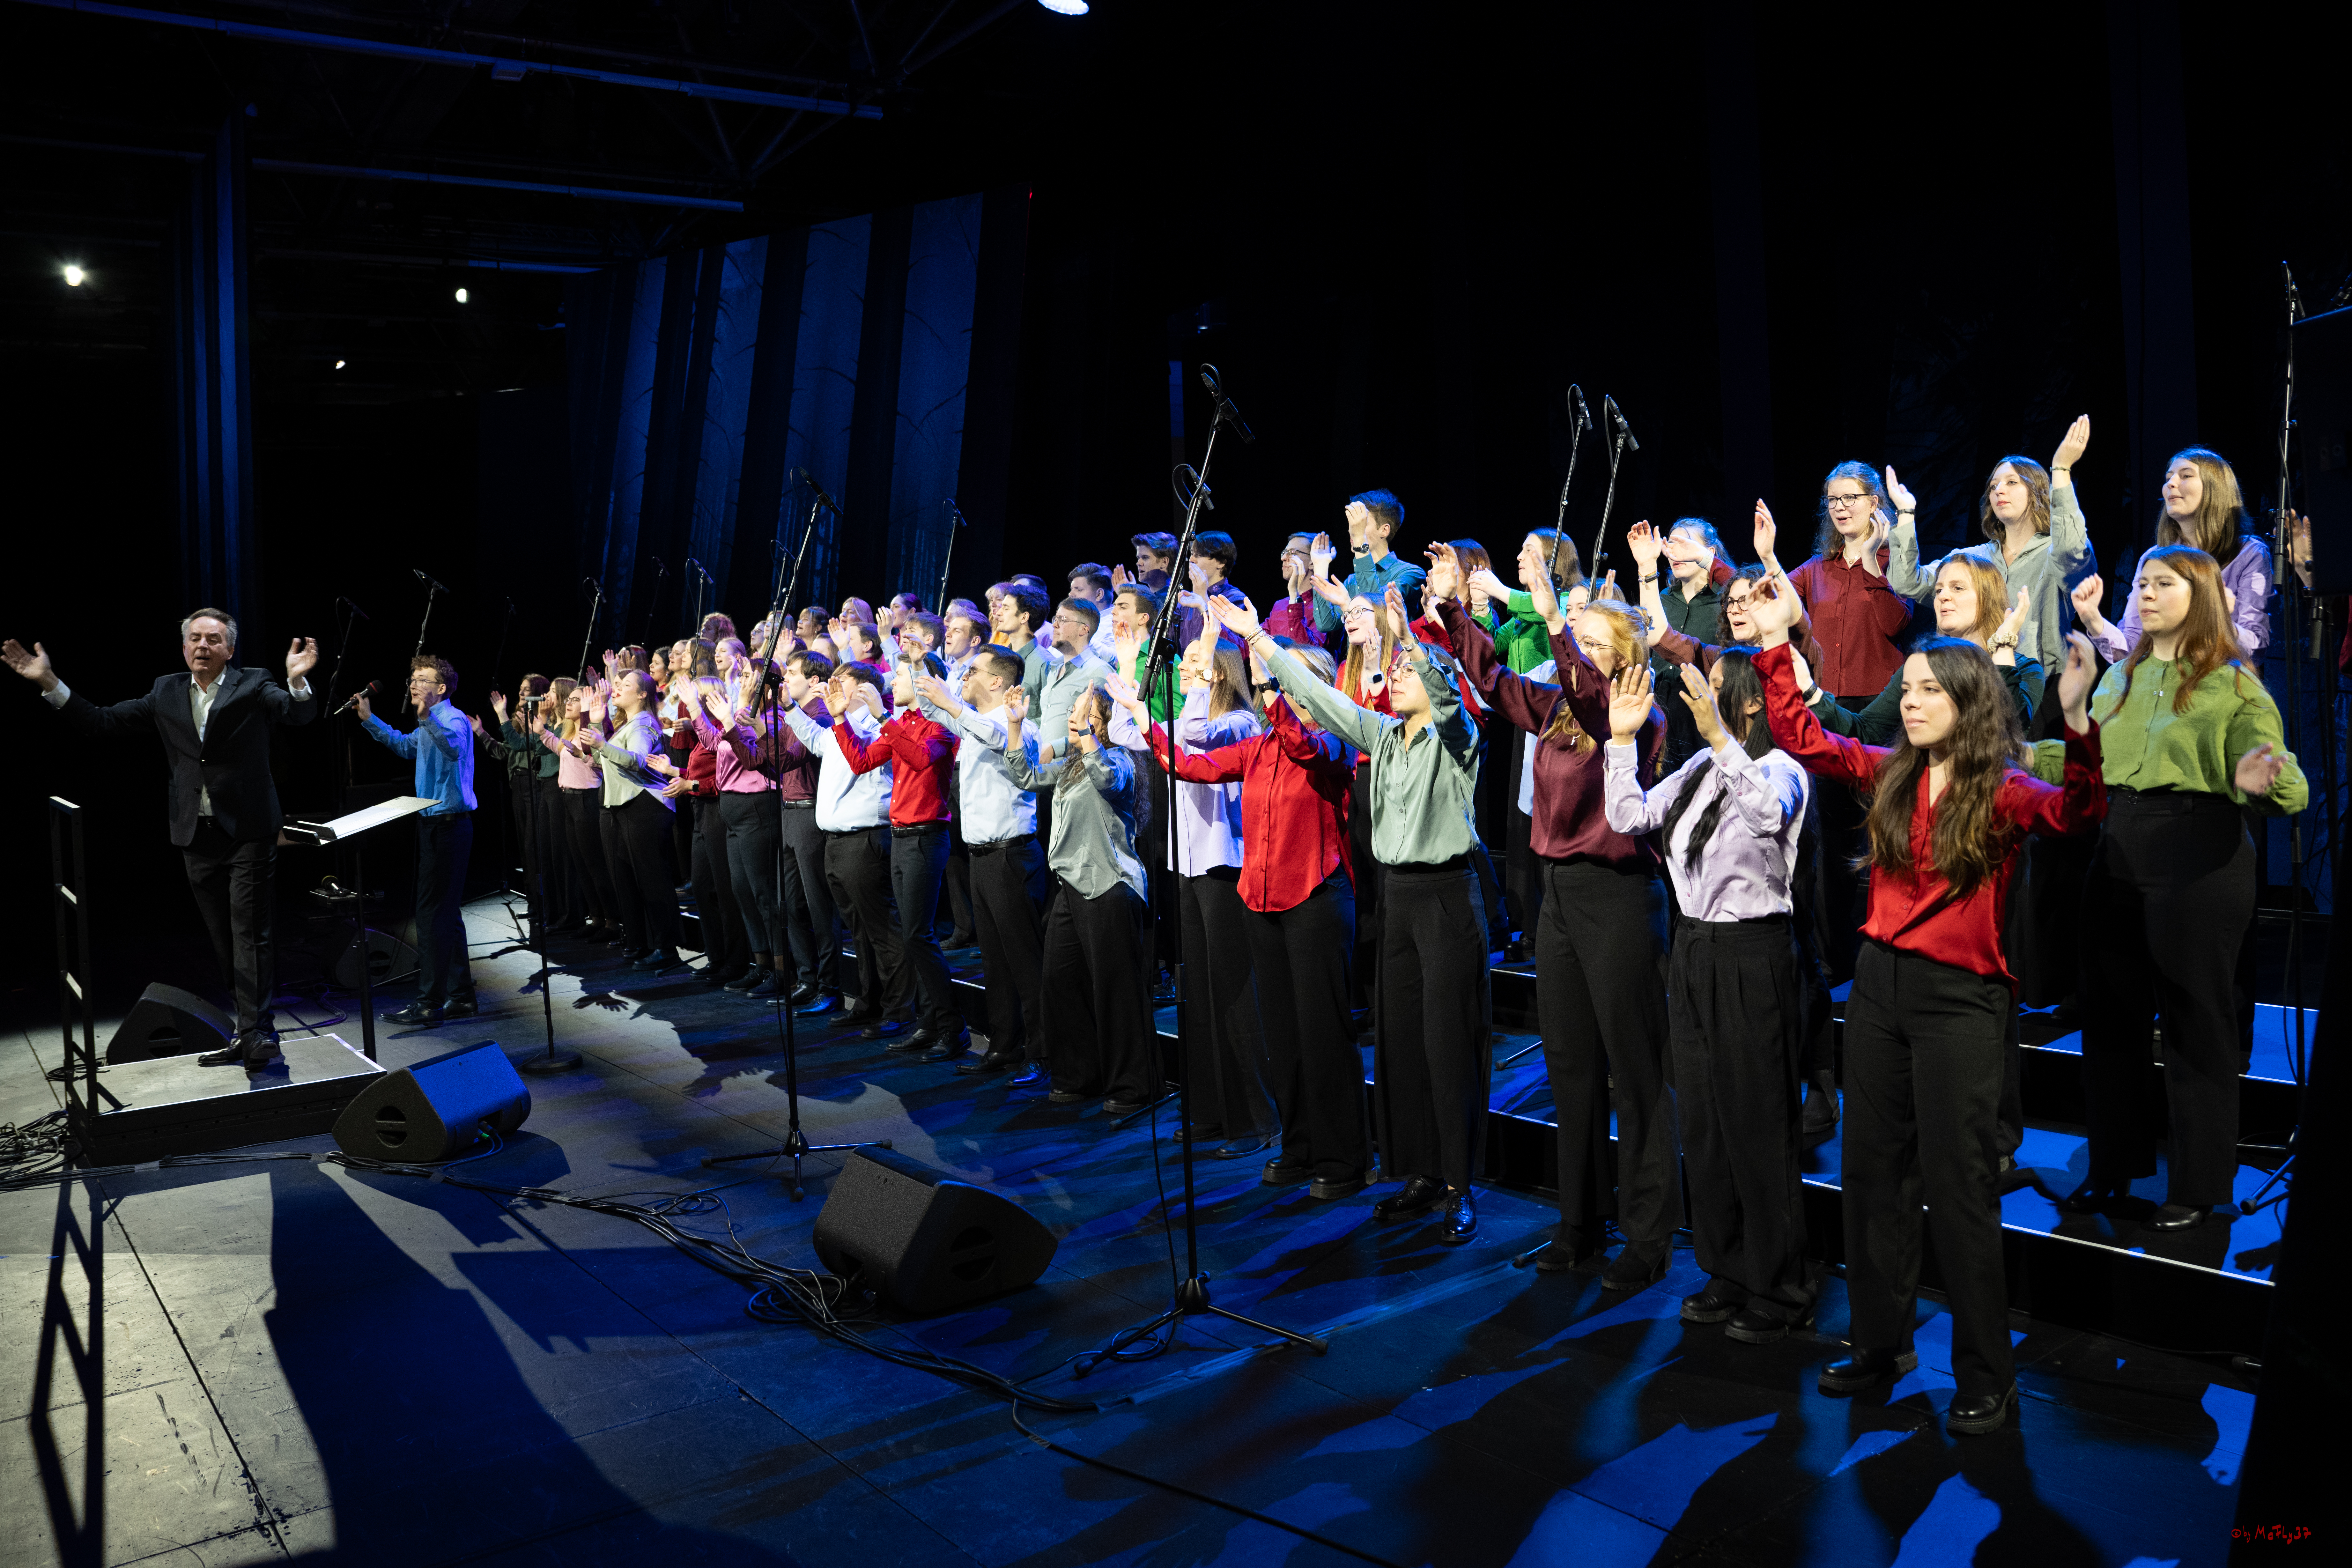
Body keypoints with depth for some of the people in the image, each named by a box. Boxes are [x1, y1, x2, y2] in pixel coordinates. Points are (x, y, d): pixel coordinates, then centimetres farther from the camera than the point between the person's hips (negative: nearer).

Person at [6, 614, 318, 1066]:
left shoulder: (253, 686, -1)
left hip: (248, 833, -5)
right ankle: (251, 1031, 19)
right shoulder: (166, 694, 12)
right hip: (198, 837, 5)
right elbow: (102, 724, 12)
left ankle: (258, 1032, -7)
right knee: (224, 943, 10)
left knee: (252, 935, -9)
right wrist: (49, 683, 4)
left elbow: (300, 714, -17)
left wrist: (297, 680, -38)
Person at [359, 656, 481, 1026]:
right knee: (447, 912, 14)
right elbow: (406, 746, 37)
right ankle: (460, 996, 21)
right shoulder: (432, 723, 17)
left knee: (432, 913, -10)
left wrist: (427, 718, -48)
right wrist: (369, 720, 33)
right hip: (436, 825, 11)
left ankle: (429, 1005, -7)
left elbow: (454, 748, -37)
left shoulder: (453, 719, -14)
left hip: (449, 825, -11)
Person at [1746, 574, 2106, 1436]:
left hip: (1959, 998, -6)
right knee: (1872, 1170, 13)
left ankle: (1985, 1379, 14)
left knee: (1958, 1189, -1)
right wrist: (1776, 648, 2)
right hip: (1880, 980, 6)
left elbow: (2073, 811, -28)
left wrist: (2077, 727, -44)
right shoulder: (1891, 774, 7)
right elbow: (1802, 739, 10)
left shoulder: (2003, 792, -9)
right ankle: (1882, 1341, 29)